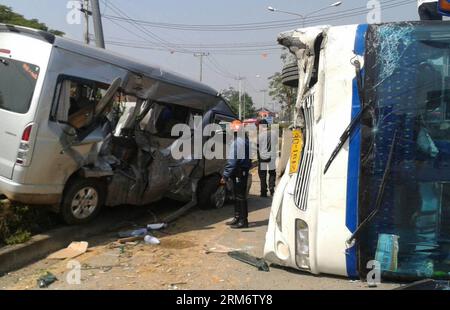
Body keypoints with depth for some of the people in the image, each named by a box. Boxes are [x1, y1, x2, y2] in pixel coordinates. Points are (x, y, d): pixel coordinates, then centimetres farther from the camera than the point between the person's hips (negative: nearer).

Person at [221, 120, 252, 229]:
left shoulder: (237, 142, -19)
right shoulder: (245, 139, 12)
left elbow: (232, 161, -22)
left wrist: (225, 176, -20)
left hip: (239, 172, -10)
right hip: (243, 171, 10)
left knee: (240, 196, -3)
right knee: (238, 196, 17)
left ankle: (243, 220, 4)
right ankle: (237, 218, 27)